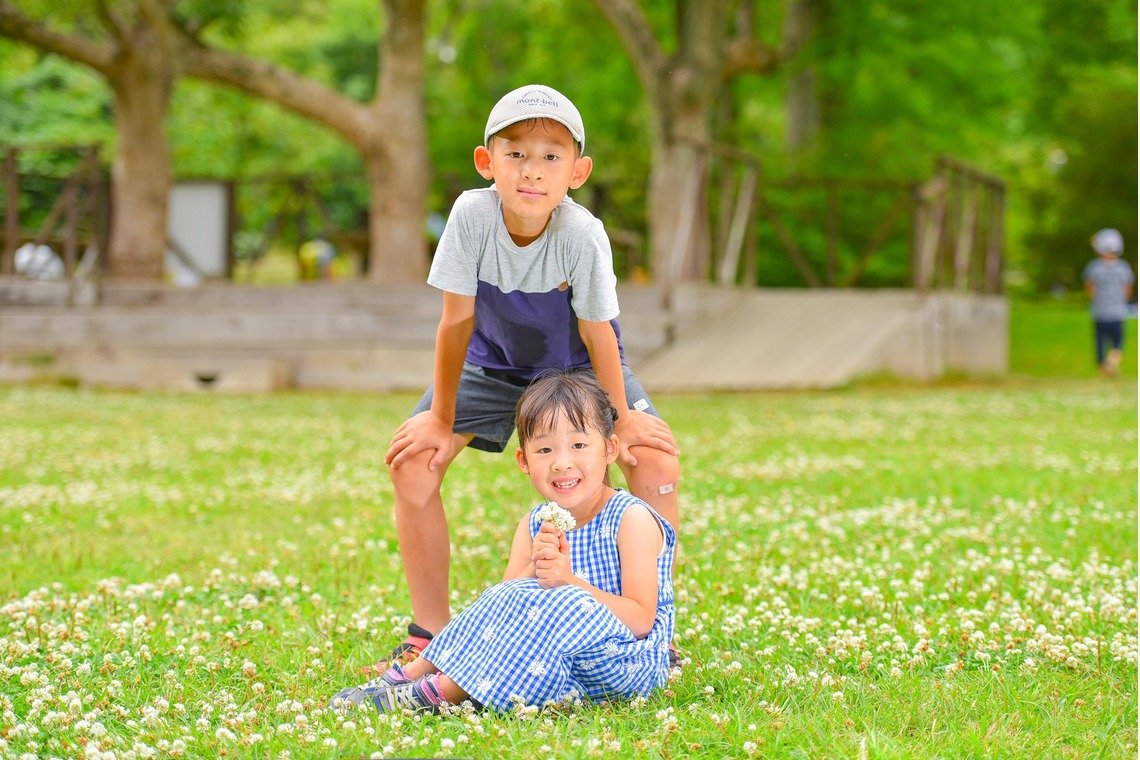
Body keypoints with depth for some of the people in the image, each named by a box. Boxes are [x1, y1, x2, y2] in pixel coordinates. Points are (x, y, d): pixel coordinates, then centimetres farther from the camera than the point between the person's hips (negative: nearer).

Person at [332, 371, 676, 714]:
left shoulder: (632, 519, -13)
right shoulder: (536, 525, 6)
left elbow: (641, 620, -19)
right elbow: (504, 609, -2)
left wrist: (571, 582, -31)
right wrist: (533, 569, -22)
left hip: (627, 668, -6)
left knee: (571, 607, -31)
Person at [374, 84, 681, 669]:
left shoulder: (582, 235, -35)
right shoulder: (471, 215, -31)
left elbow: (597, 334, -23)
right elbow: (456, 321, -22)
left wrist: (621, 420, -15)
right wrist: (441, 421, -15)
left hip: (578, 363, -1)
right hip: (494, 359, 2)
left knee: (655, 460, -21)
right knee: (411, 460, -14)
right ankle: (431, 632, -1)